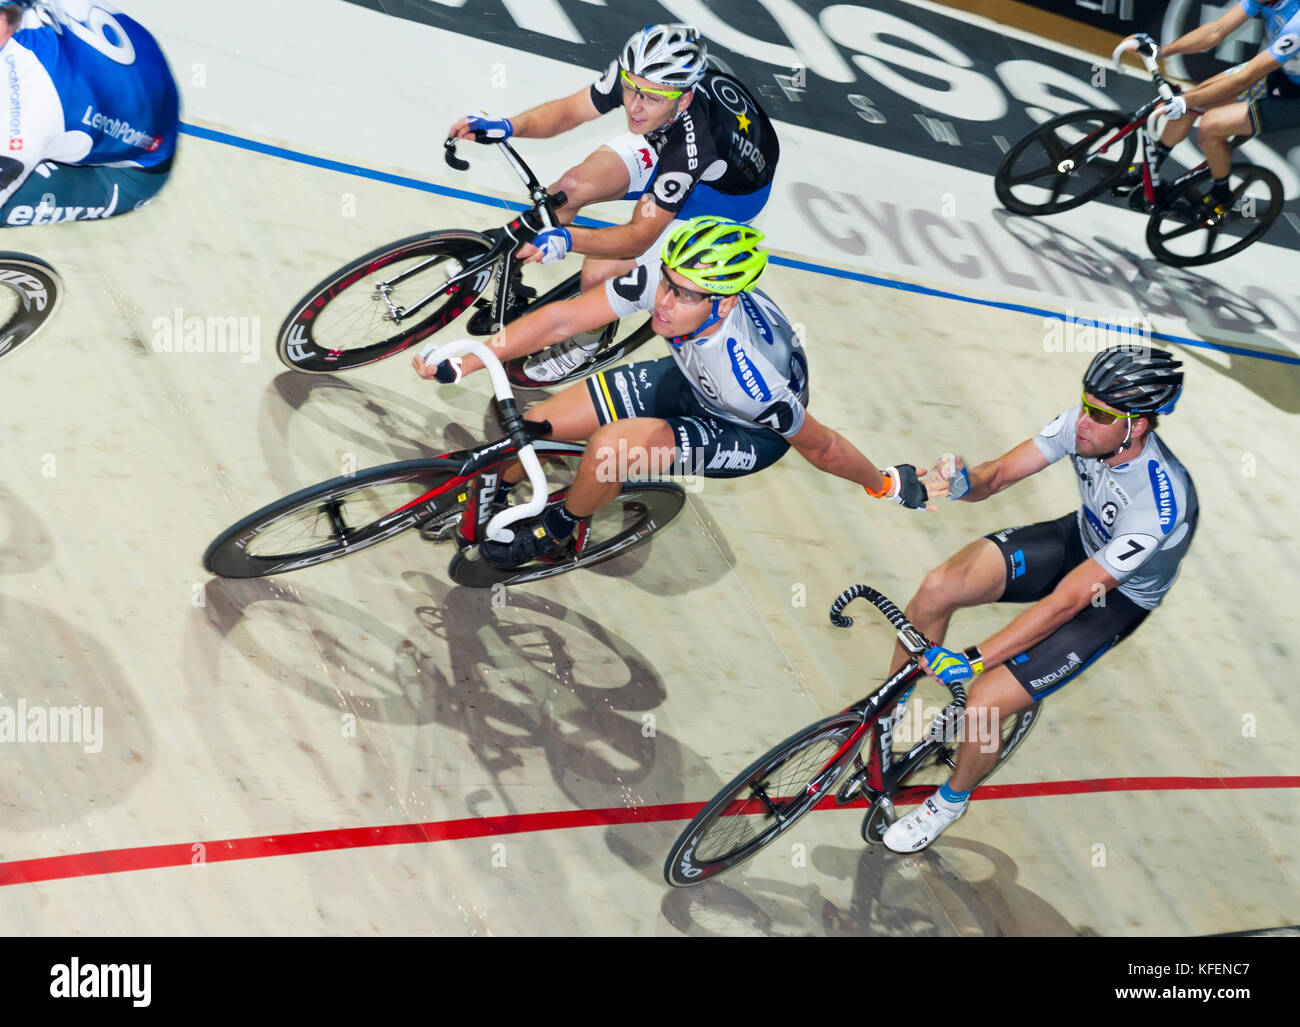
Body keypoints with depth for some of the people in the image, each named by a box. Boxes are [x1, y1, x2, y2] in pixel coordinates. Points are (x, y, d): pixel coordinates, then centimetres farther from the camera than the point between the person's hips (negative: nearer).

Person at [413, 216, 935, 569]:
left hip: (750, 431, -5)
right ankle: (493, 494, 28)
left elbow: (820, 446, -25)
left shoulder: (747, 373, -41)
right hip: (688, 378, 6)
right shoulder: (663, 274, -29)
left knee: (612, 445, -30)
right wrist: (458, 361, -25)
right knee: (538, 425, -6)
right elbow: (561, 318, -22)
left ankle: (555, 532, 2)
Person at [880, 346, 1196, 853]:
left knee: (983, 703, -16)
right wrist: (965, 483, -40)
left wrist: (971, 660, -35)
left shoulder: (1159, 504, -38)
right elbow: (1001, 473, -14)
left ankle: (952, 797, 18)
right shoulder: (1084, 424, -21)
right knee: (936, 589, -16)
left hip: (1117, 597, -6)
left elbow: (1066, 602, -36)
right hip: (1078, 537, 6)